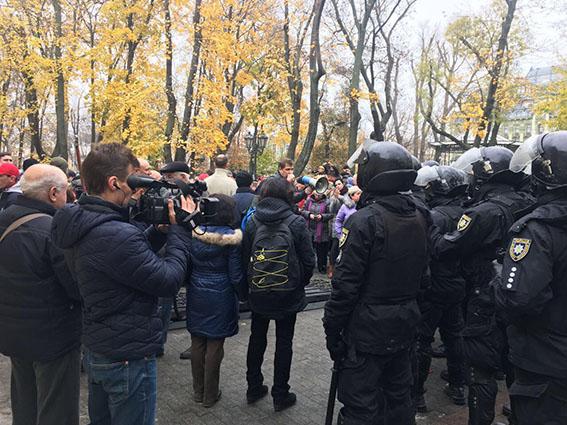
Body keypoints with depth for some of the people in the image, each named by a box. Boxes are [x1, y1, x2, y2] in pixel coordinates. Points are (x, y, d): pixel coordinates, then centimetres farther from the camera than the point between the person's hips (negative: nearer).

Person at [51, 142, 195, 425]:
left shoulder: (81, 224, 1)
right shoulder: (114, 235, -30)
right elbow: (168, 282, -23)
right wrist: (181, 229, -13)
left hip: (97, 350, 9)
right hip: (128, 359, -9)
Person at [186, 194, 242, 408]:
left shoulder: (193, 234, -5)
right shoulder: (231, 239, -16)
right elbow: (235, 275, -12)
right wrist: (241, 292, 6)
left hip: (196, 296, 4)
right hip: (220, 298, -4)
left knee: (197, 343, 14)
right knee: (214, 345, 7)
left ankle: (198, 391, 29)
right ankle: (210, 396, 20)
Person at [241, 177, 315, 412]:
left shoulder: (252, 222, -6)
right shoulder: (296, 223, -12)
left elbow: (244, 258, 0)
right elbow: (308, 260, -9)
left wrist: (247, 289, 12)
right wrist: (300, 284, 7)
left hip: (258, 293, 3)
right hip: (288, 294, -2)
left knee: (257, 339, 18)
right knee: (284, 342, 9)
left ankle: (254, 388, 30)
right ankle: (280, 395, 20)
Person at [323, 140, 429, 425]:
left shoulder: (365, 220, -21)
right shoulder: (419, 218, 4)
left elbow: (346, 283, -20)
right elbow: (421, 273, 13)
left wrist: (332, 329, -11)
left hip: (367, 330, -8)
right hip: (405, 327, 8)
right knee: (399, 396, 23)